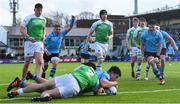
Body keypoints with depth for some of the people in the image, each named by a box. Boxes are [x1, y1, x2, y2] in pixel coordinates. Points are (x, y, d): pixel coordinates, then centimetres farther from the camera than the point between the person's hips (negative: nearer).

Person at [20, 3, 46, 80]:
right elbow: (22, 28, -7)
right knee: (27, 63, 4)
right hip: (29, 42, -3)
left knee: (39, 62, -14)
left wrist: (43, 36, 6)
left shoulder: (43, 19, 10)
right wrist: (28, 37, -20)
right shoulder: (29, 18, -5)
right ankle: (23, 79, 24)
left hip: (39, 42, 3)